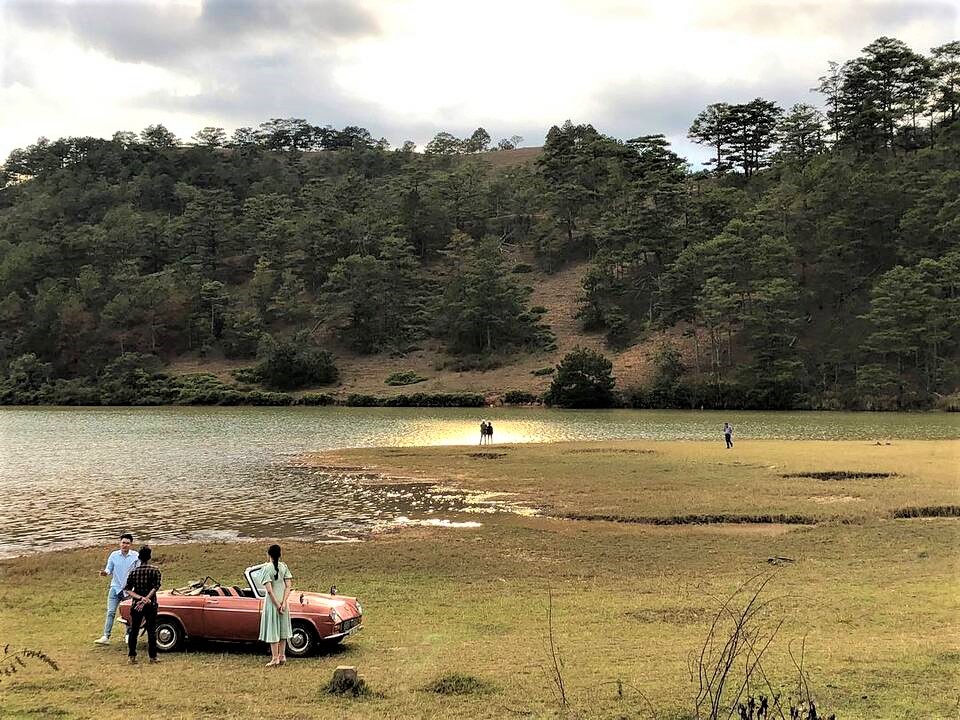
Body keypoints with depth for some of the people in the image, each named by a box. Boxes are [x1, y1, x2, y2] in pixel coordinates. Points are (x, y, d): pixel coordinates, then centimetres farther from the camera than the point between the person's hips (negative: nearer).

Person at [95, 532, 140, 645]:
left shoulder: (136, 556, -1)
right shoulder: (114, 555, 2)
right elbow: (109, 569, 4)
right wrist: (105, 572, -18)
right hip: (115, 588, 0)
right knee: (110, 612, -9)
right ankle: (106, 637, -11)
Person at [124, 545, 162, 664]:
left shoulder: (133, 572, 2)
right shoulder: (154, 571, -6)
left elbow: (127, 589, -5)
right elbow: (155, 588, -17)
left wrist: (139, 598, -13)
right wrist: (145, 600, -18)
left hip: (135, 605, 2)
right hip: (151, 605, -2)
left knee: (133, 631, 10)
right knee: (151, 631, 4)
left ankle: (131, 657, 9)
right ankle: (152, 657, 5)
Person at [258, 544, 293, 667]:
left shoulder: (266, 568, -13)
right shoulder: (284, 567, 1)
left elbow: (269, 590, -18)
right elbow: (288, 586, -4)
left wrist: (277, 605, -13)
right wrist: (283, 603, -7)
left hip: (272, 602, -5)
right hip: (283, 601, 5)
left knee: (273, 630, 3)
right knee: (282, 628, 15)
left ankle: (275, 658, 5)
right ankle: (282, 656, 22)